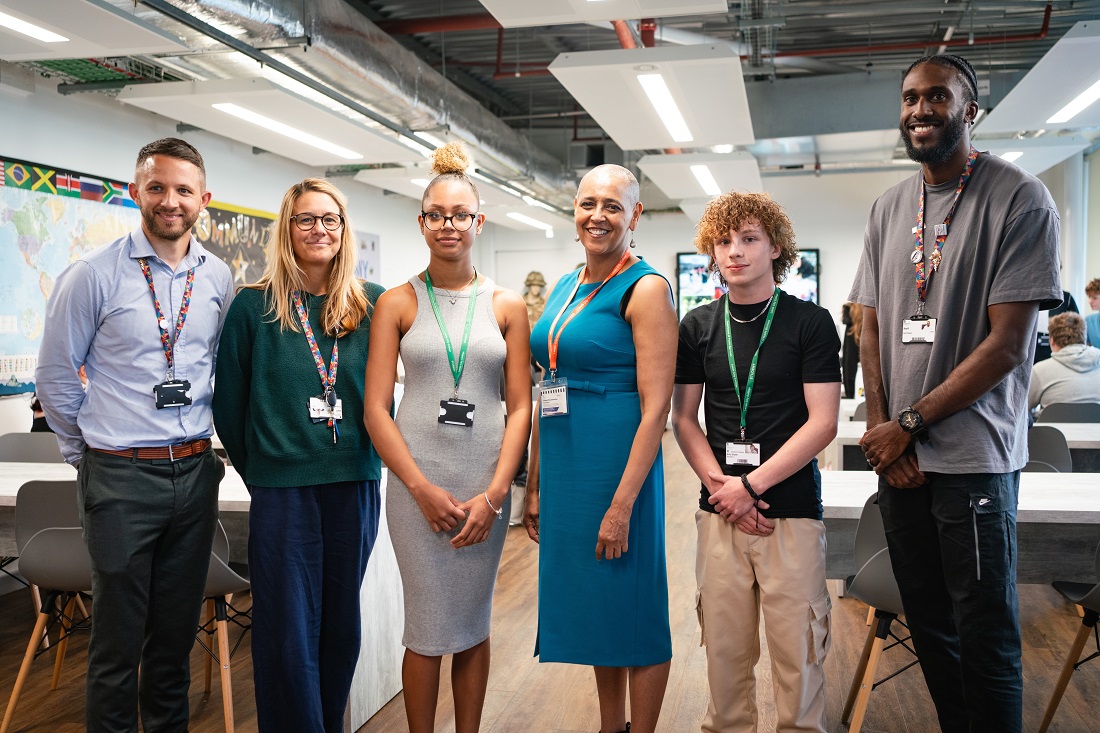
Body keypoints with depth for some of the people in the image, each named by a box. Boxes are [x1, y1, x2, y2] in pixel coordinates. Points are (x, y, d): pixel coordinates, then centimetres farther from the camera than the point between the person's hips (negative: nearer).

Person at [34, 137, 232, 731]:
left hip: (195, 473, 4)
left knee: (177, 630, 15)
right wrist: (85, 450, 5)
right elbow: (55, 374, 0)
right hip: (120, 475, -4)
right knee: (118, 635, 6)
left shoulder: (219, 280, 5)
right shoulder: (94, 275, -7)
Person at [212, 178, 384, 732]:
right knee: (288, 631, 3)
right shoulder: (254, 305, -1)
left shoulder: (373, 304, 4)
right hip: (283, 488, -2)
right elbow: (228, 400, 4)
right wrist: (255, 471, 6)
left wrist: (375, 454, 8)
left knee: (342, 623, 13)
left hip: (356, 484, 2)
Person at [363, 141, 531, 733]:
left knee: (474, 626, 12)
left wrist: (493, 494, -8)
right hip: (416, 481, -1)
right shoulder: (398, 303, 2)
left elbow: (520, 408, 2)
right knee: (427, 629, 5)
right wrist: (423, 489, -11)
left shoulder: (507, 306, 6)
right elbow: (375, 409, -3)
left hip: (487, 486, 1)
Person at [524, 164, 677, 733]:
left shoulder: (645, 288, -10)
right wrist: (534, 486, 14)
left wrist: (622, 505, -20)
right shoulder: (563, 289, 12)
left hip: (618, 466, -8)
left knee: (633, 607, 5)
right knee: (592, 603, 18)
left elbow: (656, 406, -16)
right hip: (562, 468, 8)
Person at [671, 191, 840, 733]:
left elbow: (822, 423, -6)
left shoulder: (810, 322, -1)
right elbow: (683, 418, 9)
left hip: (792, 508, -2)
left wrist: (750, 486, -11)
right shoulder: (697, 326, 8)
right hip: (719, 509, 3)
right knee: (723, 643, 8)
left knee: (797, 647, 2)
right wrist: (719, 484, -6)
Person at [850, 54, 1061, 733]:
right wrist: (880, 427, -3)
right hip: (897, 453, 5)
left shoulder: (1020, 200, -7)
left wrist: (909, 423, -11)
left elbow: (1008, 344, -13)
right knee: (929, 625, 15)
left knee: (985, 639, 3)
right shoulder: (889, 208, 10)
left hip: (973, 457, -5)